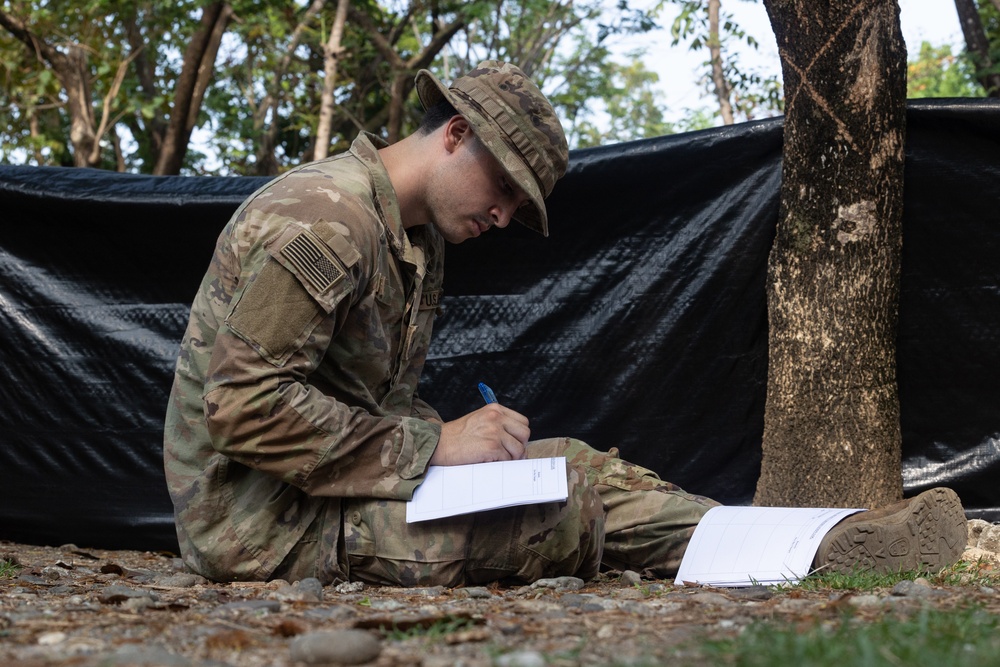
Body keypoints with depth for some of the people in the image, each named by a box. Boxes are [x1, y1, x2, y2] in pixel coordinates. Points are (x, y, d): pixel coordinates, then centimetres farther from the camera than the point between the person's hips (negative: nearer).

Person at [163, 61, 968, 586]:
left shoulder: (416, 242, 15)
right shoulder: (322, 219, -19)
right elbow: (247, 410, -26)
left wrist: (448, 437, -1)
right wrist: (431, 446, -21)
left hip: (345, 488, 10)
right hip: (264, 524, -10)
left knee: (574, 466, -3)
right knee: (576, 505, -19)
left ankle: (828, 545, -9)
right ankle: (812, 557, -16)